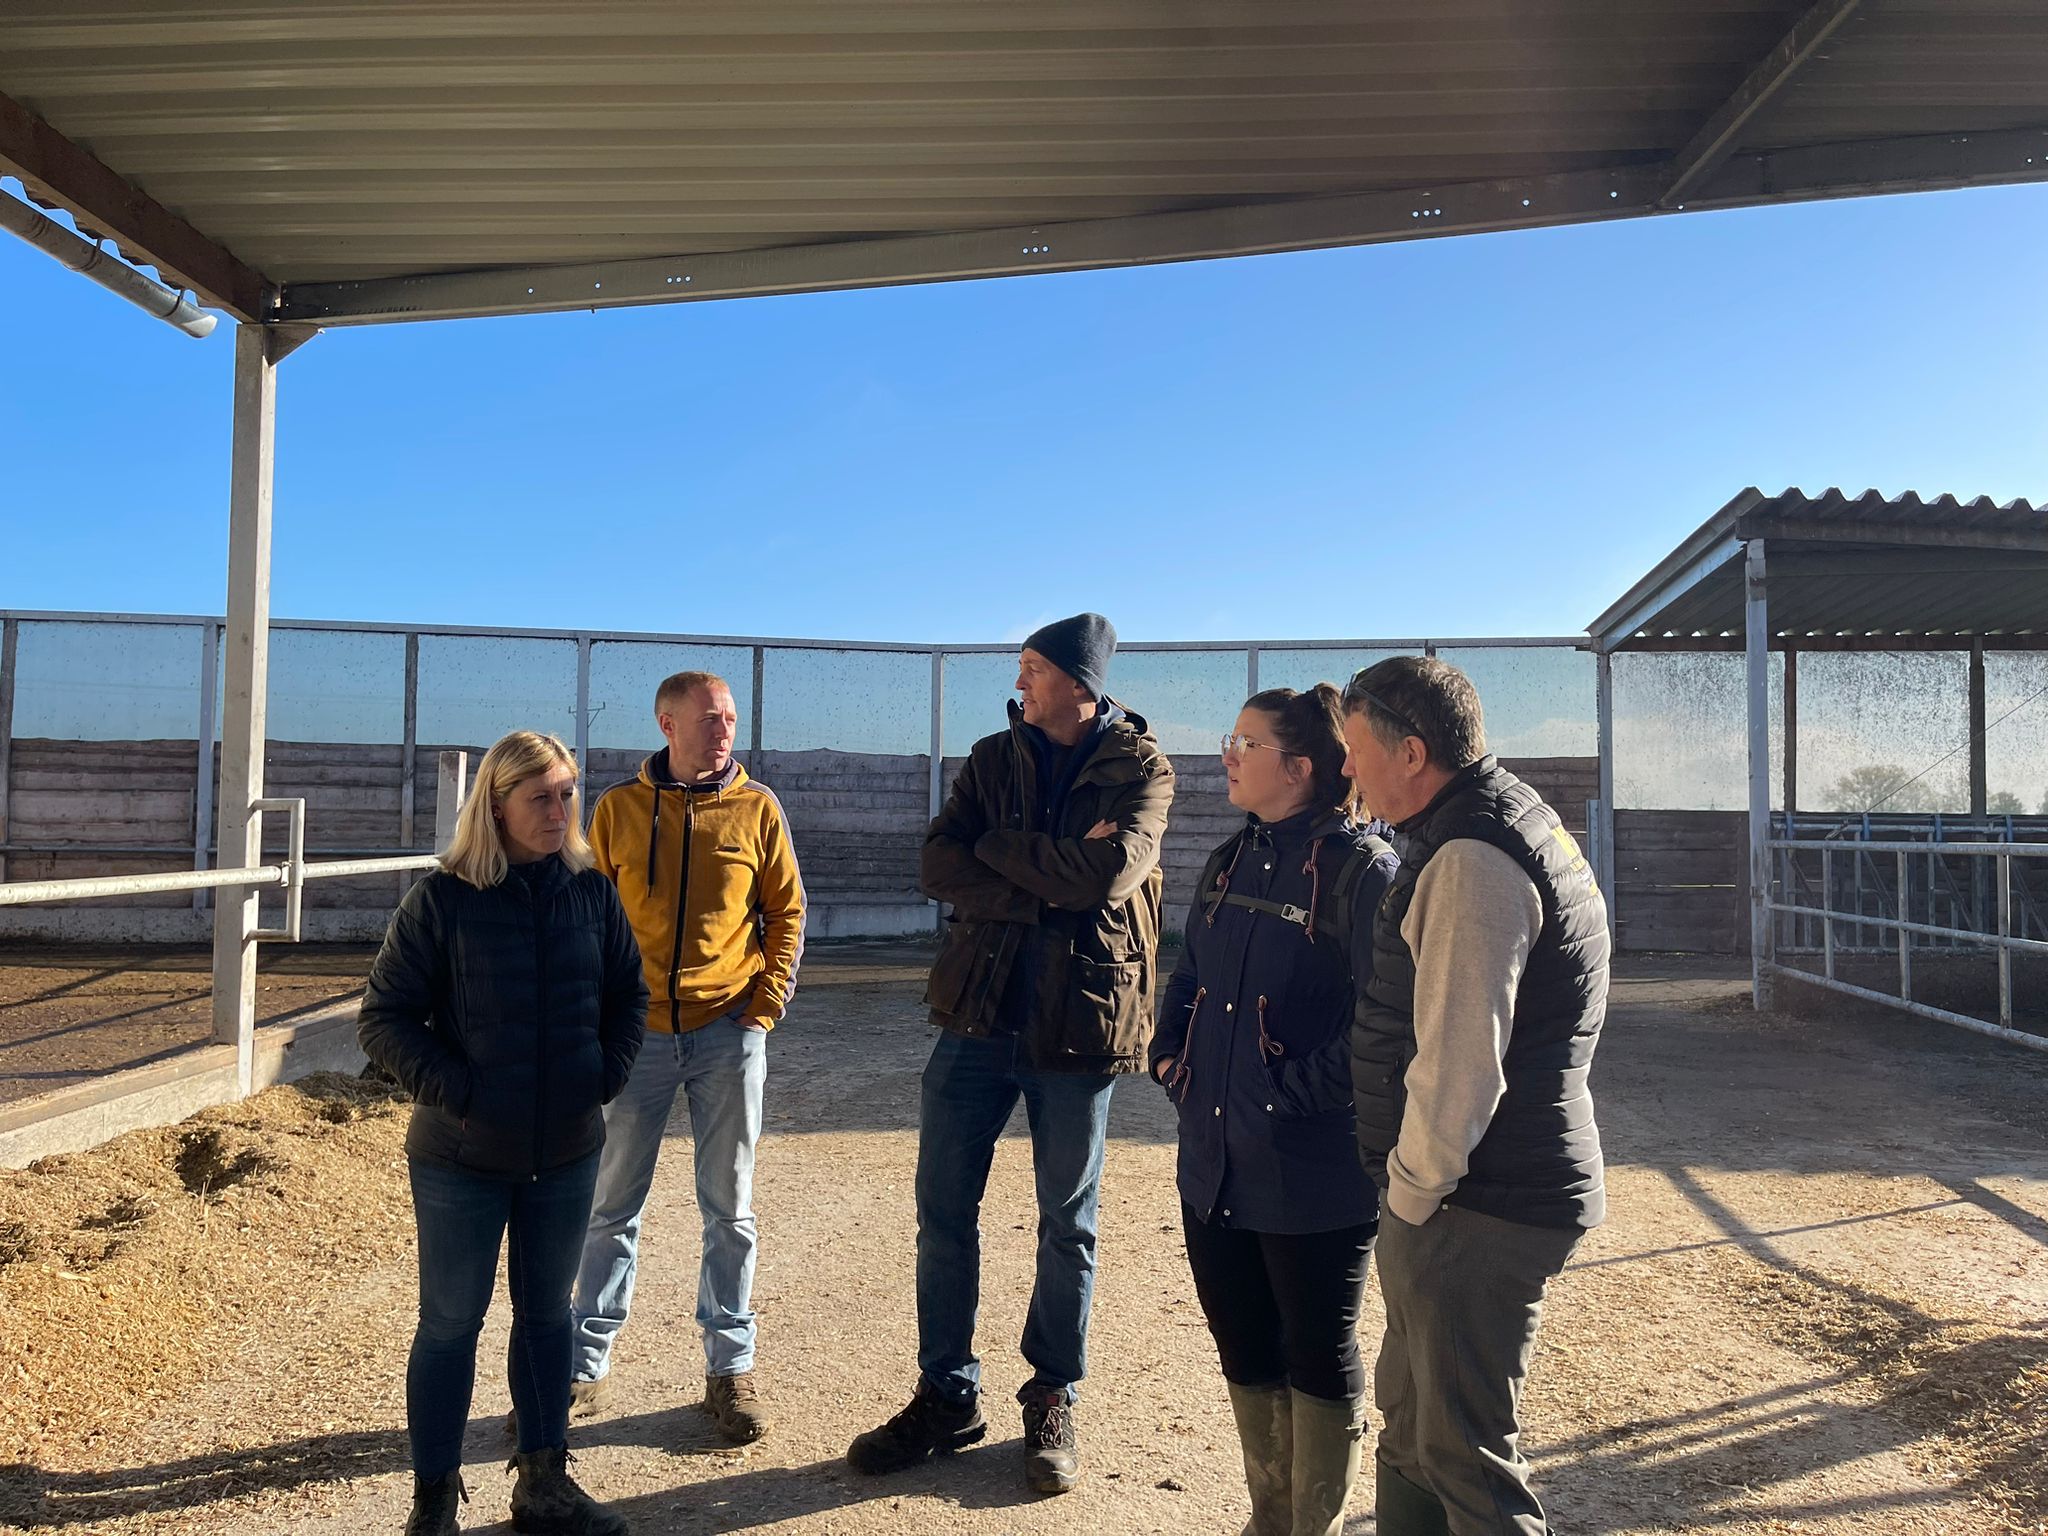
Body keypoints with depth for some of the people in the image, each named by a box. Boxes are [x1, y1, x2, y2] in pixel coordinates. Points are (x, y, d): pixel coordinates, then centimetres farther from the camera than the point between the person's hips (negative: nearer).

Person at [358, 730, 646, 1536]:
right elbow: (384, 1018, -8)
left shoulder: (592, 891, -1)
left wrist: (606, 1074, -2)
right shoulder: (441, 900, -12)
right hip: (462, 1156, -4)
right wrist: (456, 1093, -16)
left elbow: (629, 993, 10)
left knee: (547, 1312, 16)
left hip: (567, 1152, 4)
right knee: (450, 1322, 8)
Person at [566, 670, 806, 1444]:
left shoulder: (756, 807, 1)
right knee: (613, 1205, 10)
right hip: (637, 1033, 1)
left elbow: (786, 912, 4)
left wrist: (765, 1005, -5)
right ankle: (587, 1366, 24)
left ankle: (731, 1368, 21)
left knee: (729, 1208, 8)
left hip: (728, 1033, 0)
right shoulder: (618, 807, 2)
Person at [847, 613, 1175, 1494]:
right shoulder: (993, 758, 6)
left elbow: (1109, 870, -21)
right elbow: (939, 866, -6)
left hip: (1078, 1023, -3)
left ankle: (1053, 1404, 29)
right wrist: (1050, 885, -17)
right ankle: (947, 1399, 25)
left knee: (1068, 1224, 11)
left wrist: (997, 847, -10)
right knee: (943, 1212, 8)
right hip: (978, 1015, 4)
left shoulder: (1140, 768, -4)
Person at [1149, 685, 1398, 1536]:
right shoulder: (1230, 861, 10)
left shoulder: (1361, 868, -15)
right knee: (1243, 1347, 20)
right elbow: (1189, 976, 19)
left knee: (1318, 1356, 11)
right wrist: (1169, 1055, 5)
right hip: (1213, 1162, 8)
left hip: (1311, 1172, -7)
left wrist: (1296, 1099, -19)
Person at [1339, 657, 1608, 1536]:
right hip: (1502, 1190, 11)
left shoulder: (1470, 860, -21)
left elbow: (1459, 1061, -25)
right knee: (1411, 1422, 22)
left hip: (1478, 1207, -10)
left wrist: (1413, 1194, -12)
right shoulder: (1510, 821, 13)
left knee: (1466, 1459, 3)